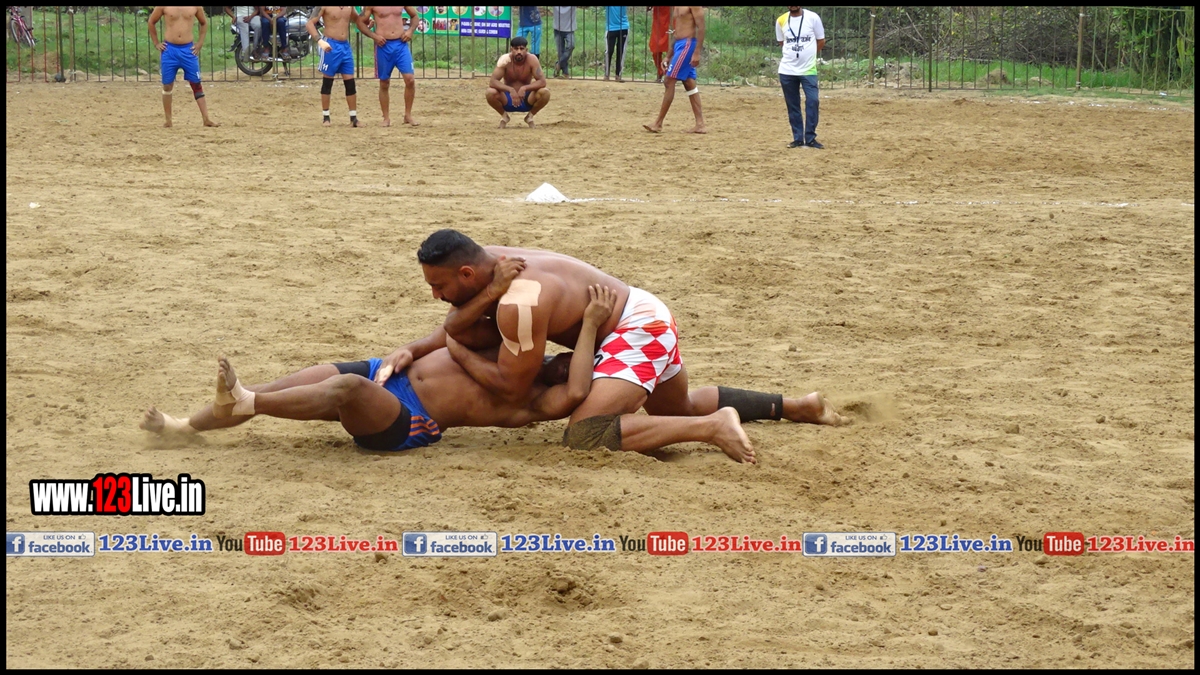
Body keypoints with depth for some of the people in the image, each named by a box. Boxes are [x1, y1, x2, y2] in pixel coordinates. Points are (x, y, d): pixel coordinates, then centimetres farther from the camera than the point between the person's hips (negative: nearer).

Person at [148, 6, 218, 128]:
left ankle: (206, 119, -1)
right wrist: (156, 43, 6)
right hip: (169, 49, 0)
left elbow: (204, 23, 17)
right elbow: (152, 22, 11)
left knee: (196, 85, -1)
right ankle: (168, 121, 15)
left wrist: (200, 43, 8)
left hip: (188, 50, 0)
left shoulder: (195, 7, 2)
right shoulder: (164, 6, -1)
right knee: (167, 86, 6)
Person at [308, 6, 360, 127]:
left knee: (350, 83, 3)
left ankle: (353, 117, 7)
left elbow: (357, 19, 26)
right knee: (327, 82, 3)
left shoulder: (350, 7, 9)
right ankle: (325, 117, 12)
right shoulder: (325, 7, -8)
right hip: (330, 46, -5)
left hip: (346, 46, 5)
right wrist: (320, 40, -26)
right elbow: (310, 23, -12)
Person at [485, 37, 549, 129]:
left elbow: (542, 82, -21)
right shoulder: (505, 60, -17)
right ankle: (504, 115, 1)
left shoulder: (532, 60, -16)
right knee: (490, 93, -31)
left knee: (545, 93, -28)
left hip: (526, 100, 1)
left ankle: (530, 116, 2)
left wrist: (524, 88, -37)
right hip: (508, 99, 0)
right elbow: (492, 82, -25)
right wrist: (510, 90, -39)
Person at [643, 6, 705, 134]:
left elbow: (701, 27, -17)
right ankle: (700, 124, 7)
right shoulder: (676, 8, 17)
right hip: (679, 44, 10)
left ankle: (658, 123, -5)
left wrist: (697, 53, -22)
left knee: (669, 81, -9)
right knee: (690, 85, 7)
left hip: (687, 44, -10)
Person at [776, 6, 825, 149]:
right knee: (792, 105, 6)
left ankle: (810, 138, -2)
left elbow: (821, 42, 5)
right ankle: (798, 138, 15)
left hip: (808, 70, -2)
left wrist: (806, 56, 9)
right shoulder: (781, 21, 0)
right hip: (787, 71, 2)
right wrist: (796, 54, 7)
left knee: (813, 101, -11)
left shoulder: (813, 18, -6)